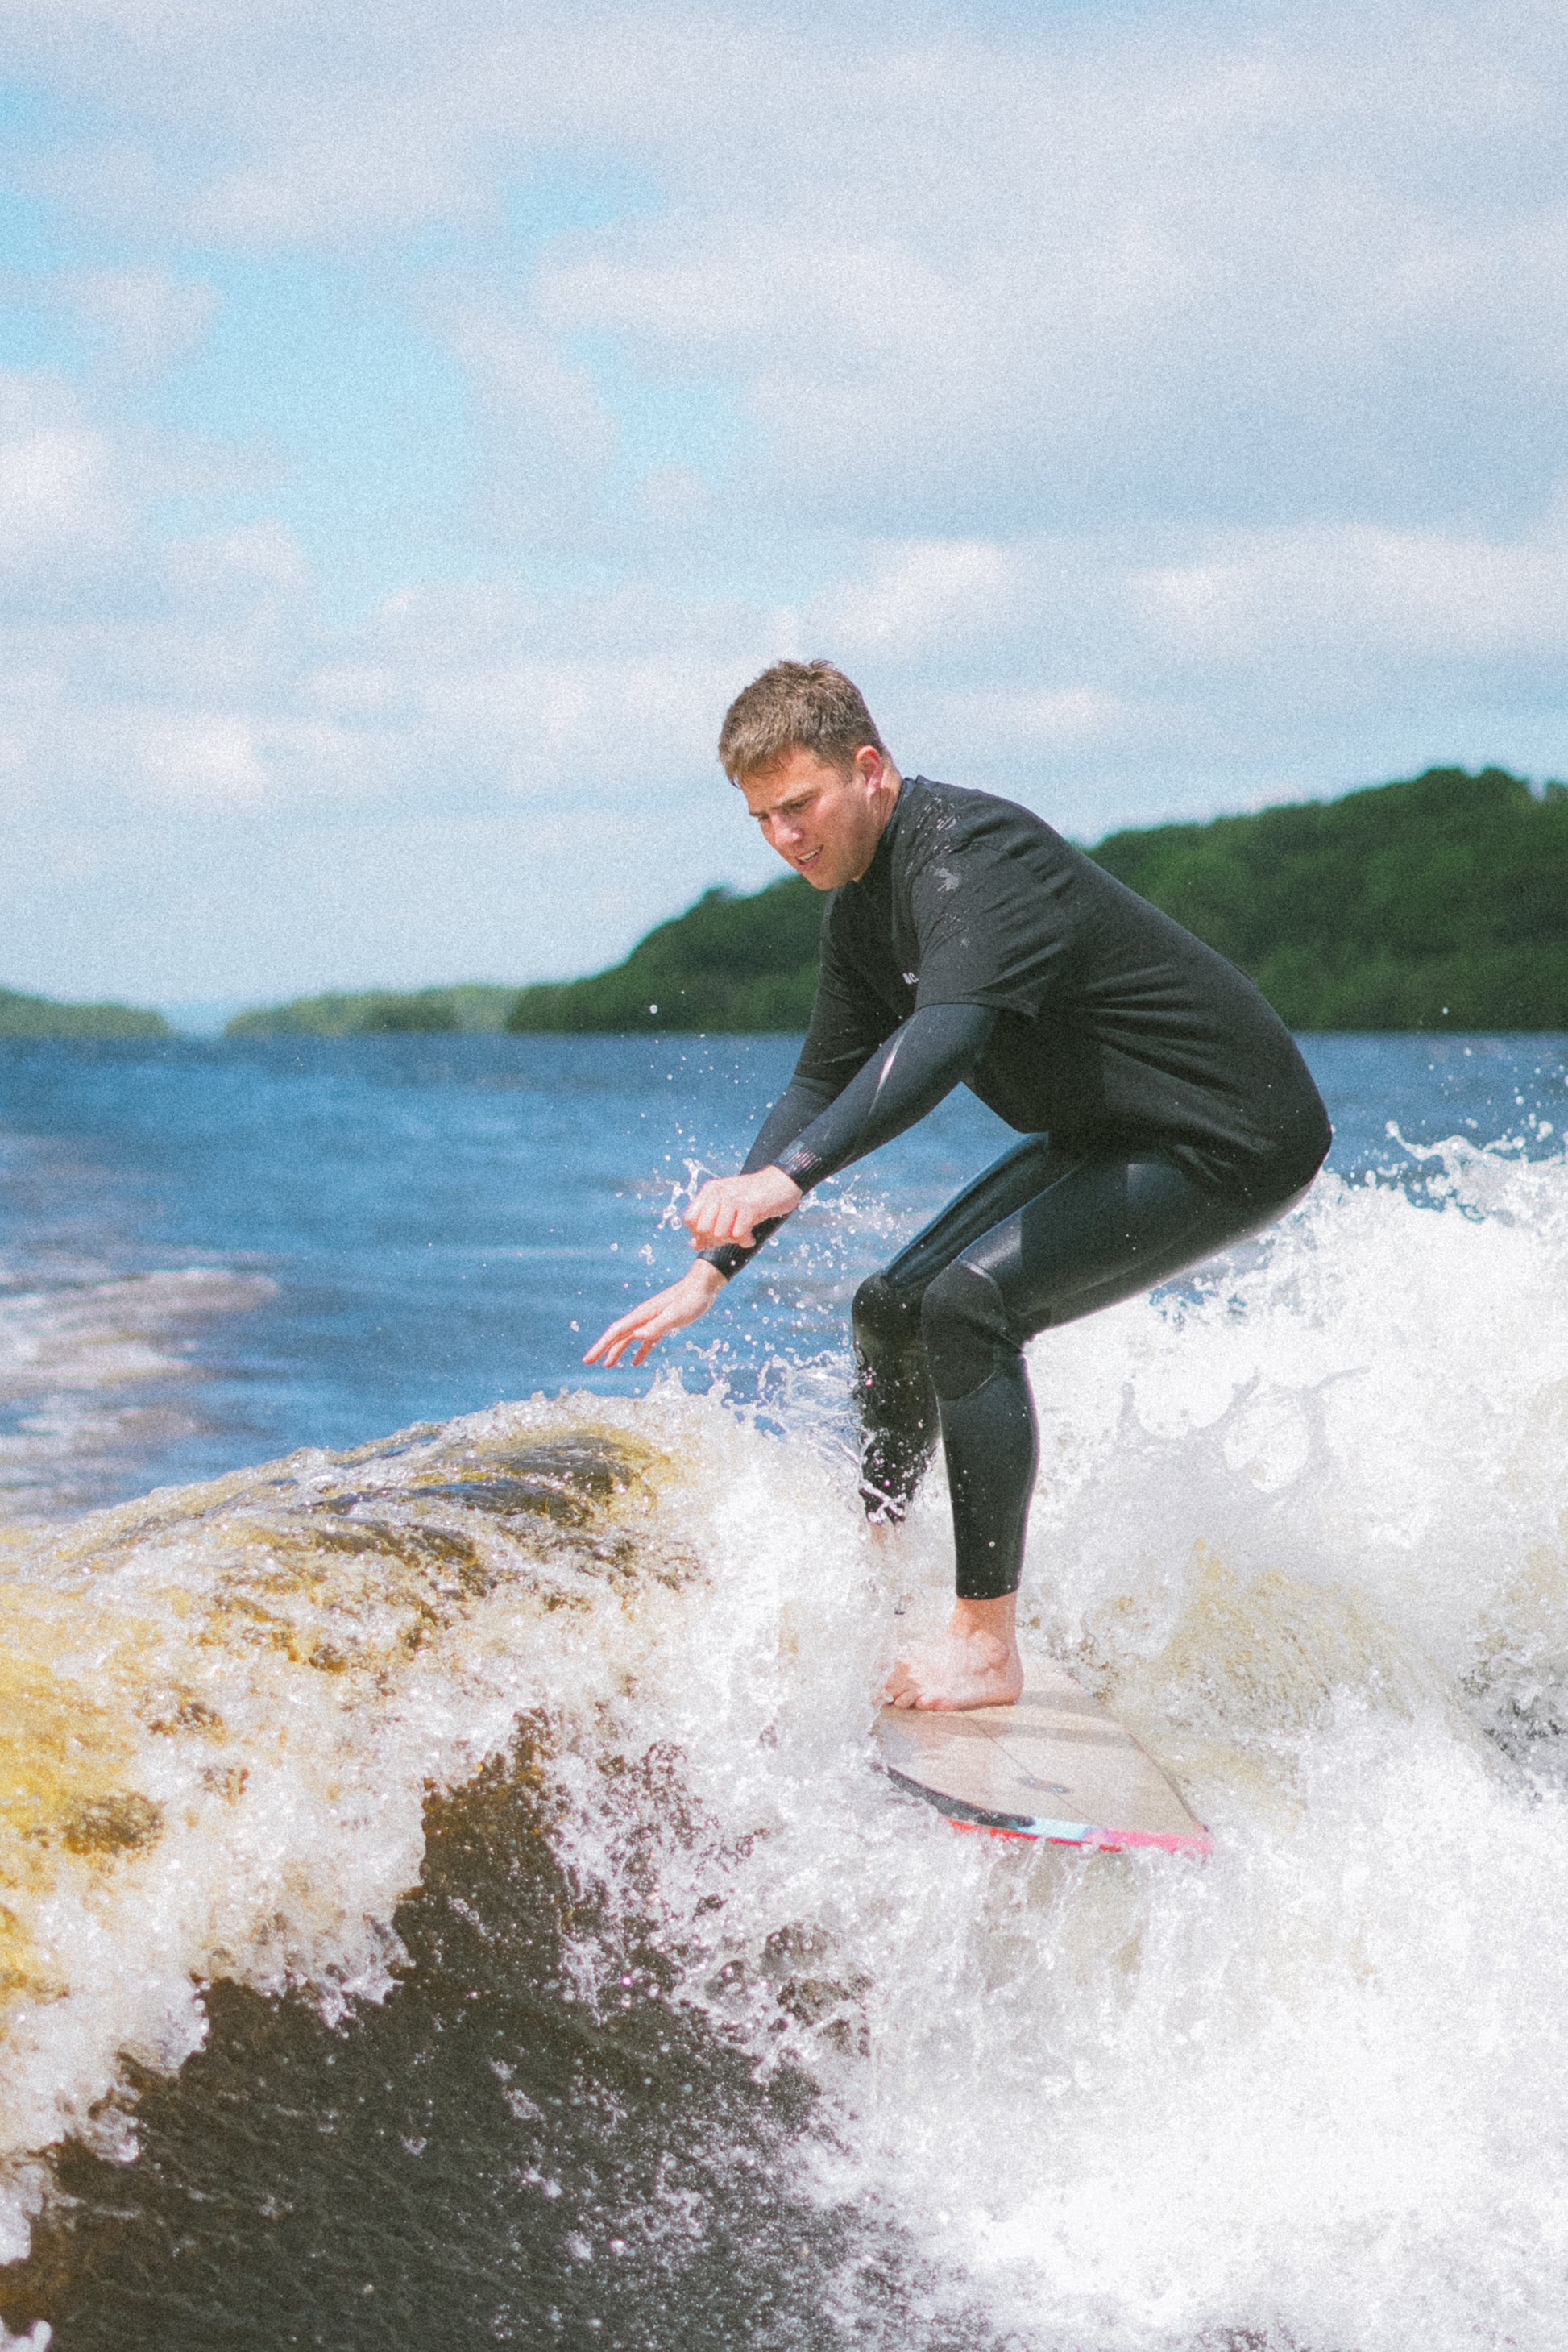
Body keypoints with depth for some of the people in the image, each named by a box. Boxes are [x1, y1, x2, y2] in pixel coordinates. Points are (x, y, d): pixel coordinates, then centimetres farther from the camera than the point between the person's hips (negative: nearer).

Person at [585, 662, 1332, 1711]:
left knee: (970, 1304, -24)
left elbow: (945, 1037, -44)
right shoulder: (865, 896, 4)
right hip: (1110, 1133, 10)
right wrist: (713, 1271, 4)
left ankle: (989, 1647, -18)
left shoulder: (972, 856, -27)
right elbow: (826, 1084, 10)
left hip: (1230, 1140, -10)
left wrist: (786, 1176, -54)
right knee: (895, 1312, 10)